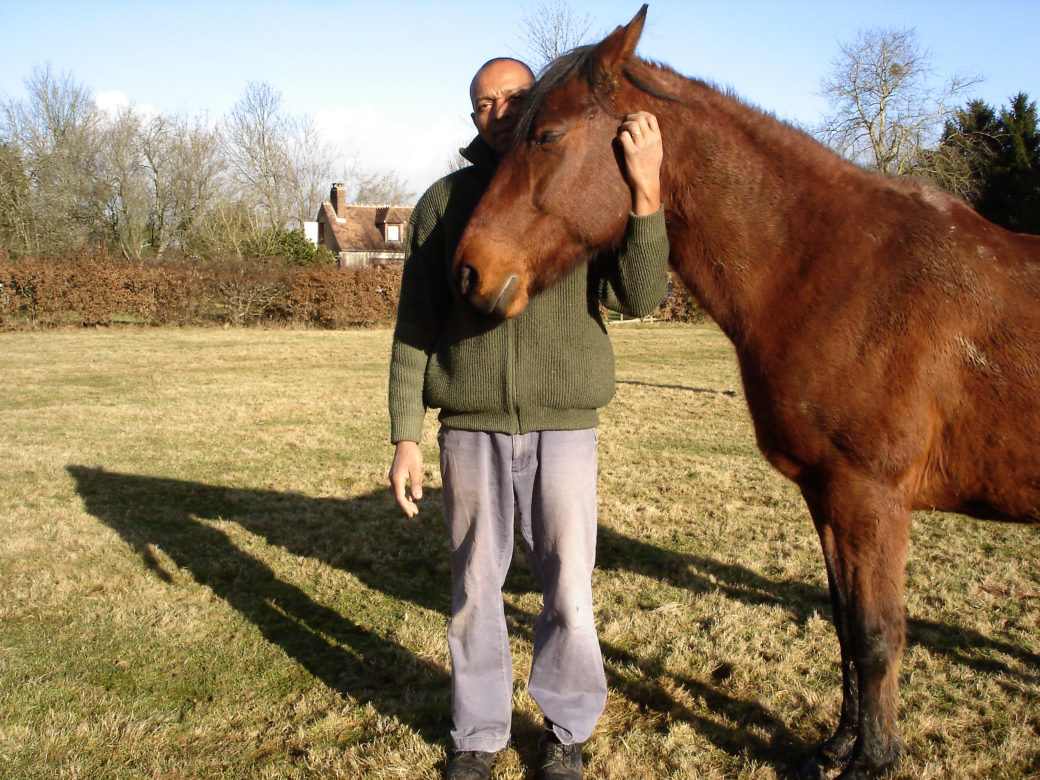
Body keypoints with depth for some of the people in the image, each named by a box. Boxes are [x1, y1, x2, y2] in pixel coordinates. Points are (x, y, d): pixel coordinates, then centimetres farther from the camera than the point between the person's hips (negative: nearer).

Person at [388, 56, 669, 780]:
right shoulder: (444, 202, 6)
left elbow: (643, 296, -9)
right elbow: (414, 326, 5)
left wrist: (647, 195, -22)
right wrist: (405, 436, -1)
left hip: (564, 425, -1)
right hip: (471, 427, 1)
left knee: (569, 593, 6)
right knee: (475, 591, 12)